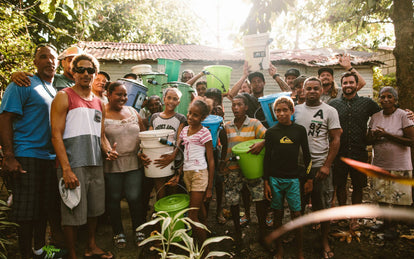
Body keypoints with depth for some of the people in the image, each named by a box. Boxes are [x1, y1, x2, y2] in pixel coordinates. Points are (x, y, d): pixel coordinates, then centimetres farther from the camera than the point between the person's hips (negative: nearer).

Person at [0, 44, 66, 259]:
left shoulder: (56, 91, 16)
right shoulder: (23, 85, -6)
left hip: (50, 157, 7)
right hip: (27, 157, -7)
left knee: (45, 207, 15)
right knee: (27, 211, 0)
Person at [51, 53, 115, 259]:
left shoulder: (99, 103, 17)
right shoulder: (64, 97, -3)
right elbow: (56, 135, -10)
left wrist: (108, 150, -1)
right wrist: (66, 169, -18)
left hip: (96, 164, 7)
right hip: (73, 165, -6)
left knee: (94, 209, 16)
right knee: (73, 213, 0)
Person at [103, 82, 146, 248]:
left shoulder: (132, 111, 10)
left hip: (134, 164, 3)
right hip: (111, 165, -3)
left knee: (134, 197, 4)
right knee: (114, 198, 9)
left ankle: (138, 230, 23)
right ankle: (118, 232, 27)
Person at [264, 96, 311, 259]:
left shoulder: (300, 130, 2)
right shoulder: (271, 132, 2)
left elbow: (306, 155, 7)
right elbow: (267, 157, 3)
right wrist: (266, 182, 1)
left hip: (294, 178, 0)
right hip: (275, 178, 1)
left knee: (296, 215, 2)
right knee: (278, 215, 9)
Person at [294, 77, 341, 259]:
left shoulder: (329, 111, -2)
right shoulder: (296, 110, 8)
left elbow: (335, 140, -5)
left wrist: (327, 166, -12)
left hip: (320, 165, -3)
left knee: (323, 206, 7)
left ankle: (325, 241, 24)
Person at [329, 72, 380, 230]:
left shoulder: (367, 103, 5)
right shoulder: (333, 104, 4)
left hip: (359, 153, 0)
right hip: (339, 152, 0)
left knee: (358, 186, 9)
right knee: (340, 185, 9)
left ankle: (354, 217, 24)